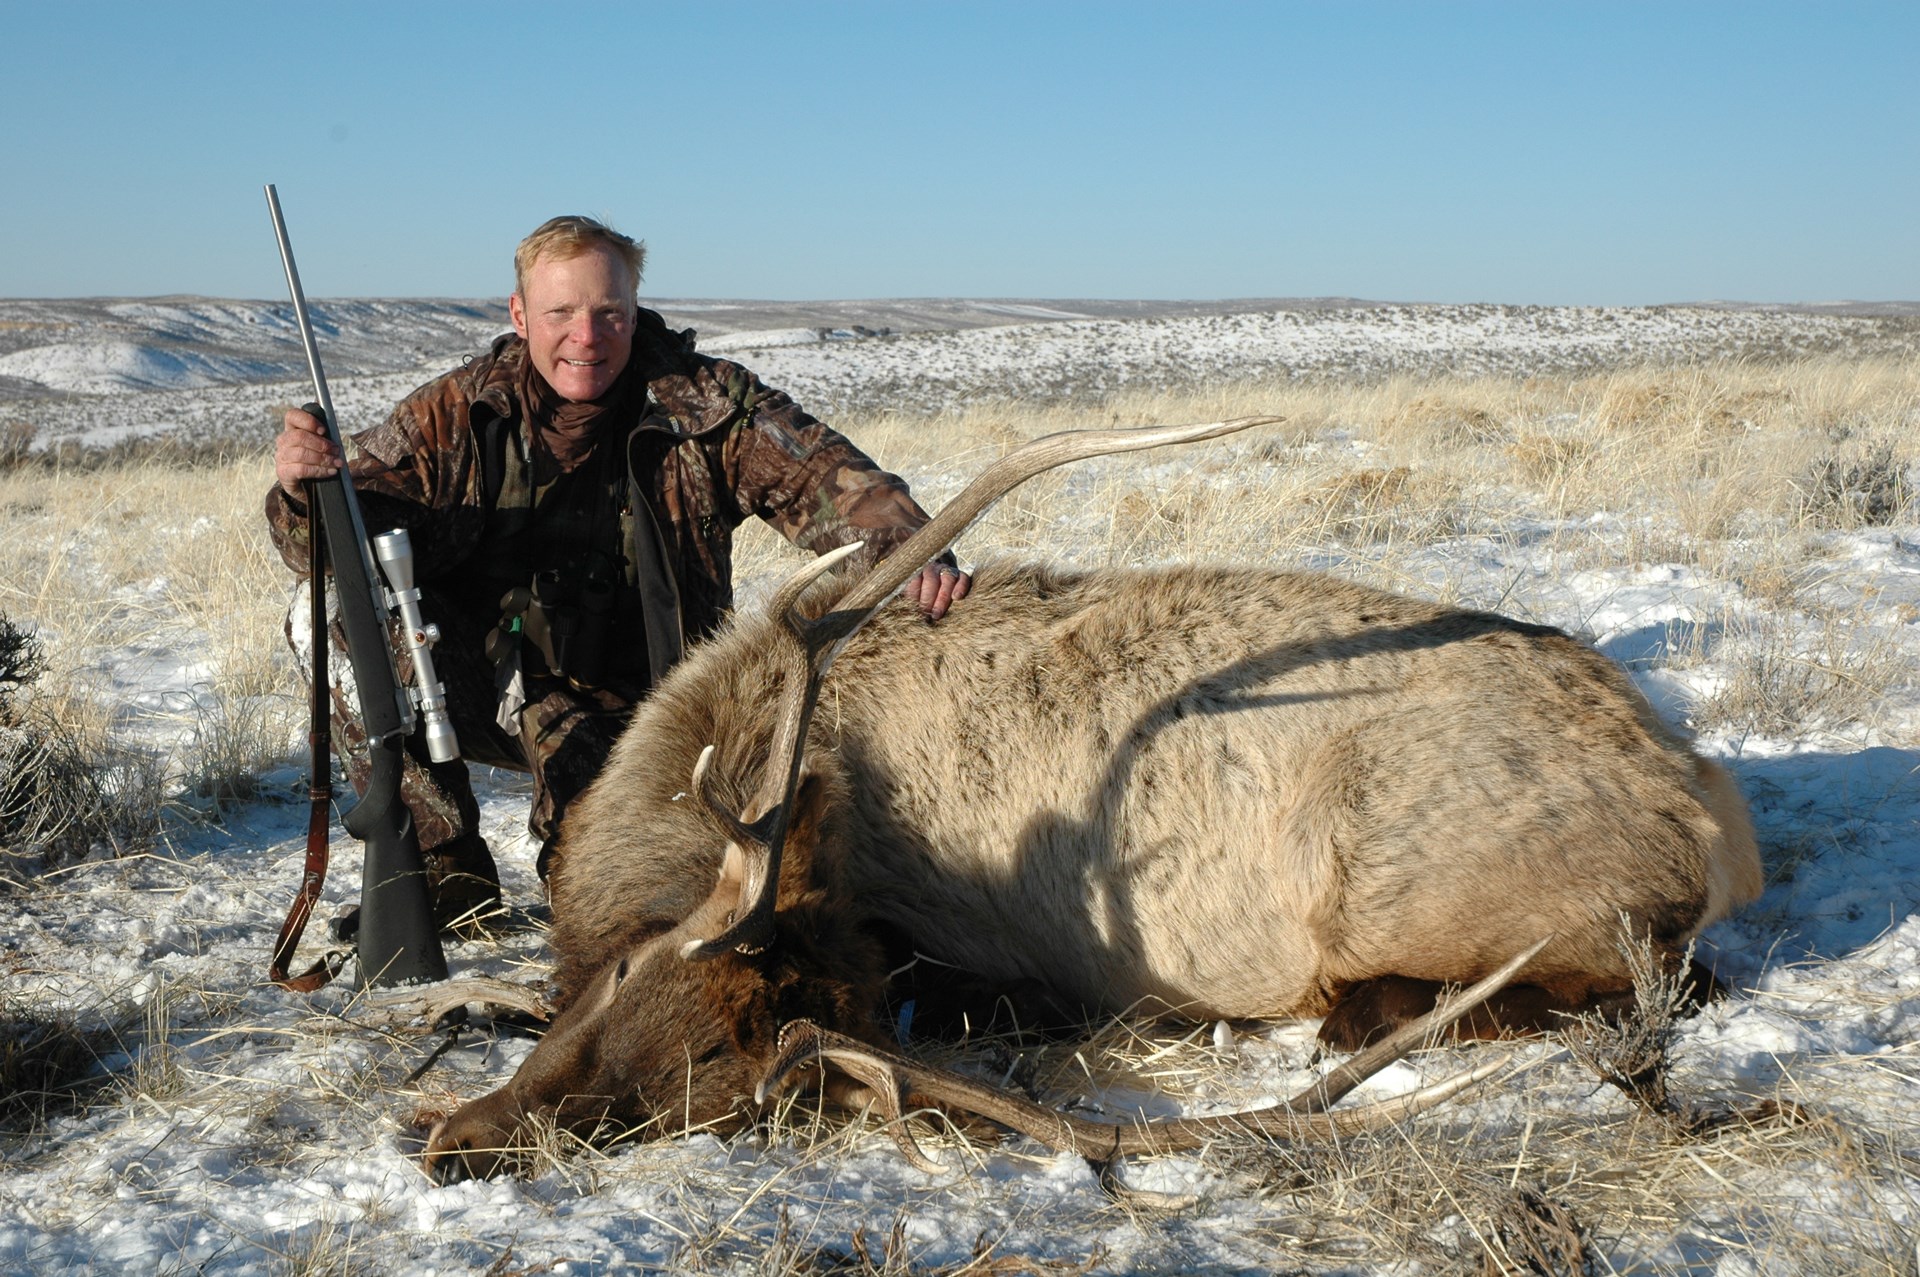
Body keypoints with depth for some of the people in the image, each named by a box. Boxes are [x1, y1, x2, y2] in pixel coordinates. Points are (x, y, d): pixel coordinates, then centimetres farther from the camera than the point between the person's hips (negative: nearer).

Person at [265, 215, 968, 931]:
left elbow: (822, 476, -20)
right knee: (339, 611, -22)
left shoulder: (703, 405, -8)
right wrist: (307, 490, -31)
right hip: (480, 693, 2)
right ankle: (445, 878, -11)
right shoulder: (456, 413, -5)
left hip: (625, 711, -2)